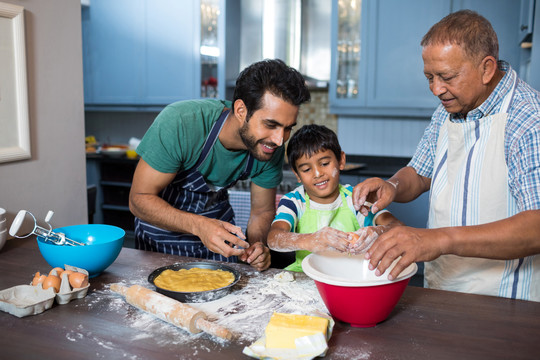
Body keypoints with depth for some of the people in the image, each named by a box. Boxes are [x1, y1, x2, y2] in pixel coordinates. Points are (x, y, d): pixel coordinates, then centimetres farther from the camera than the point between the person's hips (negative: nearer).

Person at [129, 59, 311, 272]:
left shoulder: (272, 148, -21)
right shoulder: (179, 123, -34)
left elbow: (262, 210, -6)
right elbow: (139, 199, -28)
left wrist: (257, 244, -27)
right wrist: (199, 225, -42)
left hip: (216, 214, 3)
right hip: (162, 223, -2)